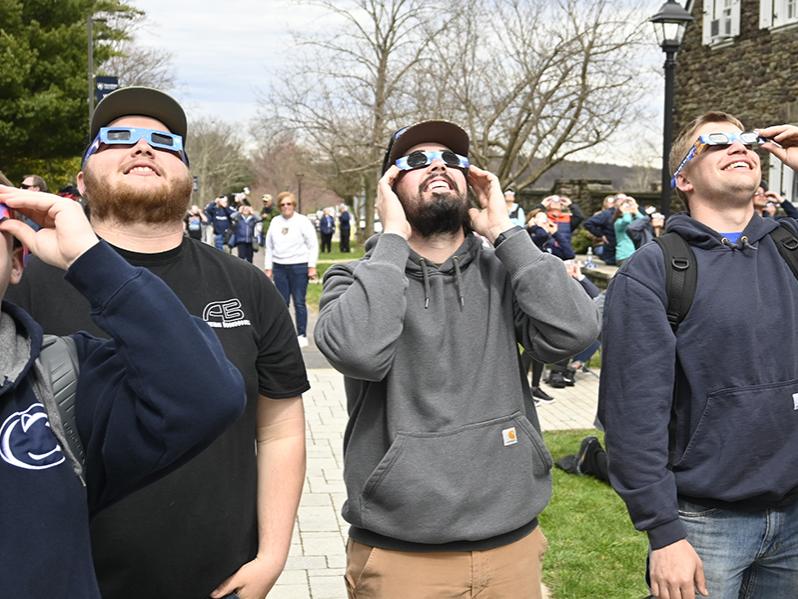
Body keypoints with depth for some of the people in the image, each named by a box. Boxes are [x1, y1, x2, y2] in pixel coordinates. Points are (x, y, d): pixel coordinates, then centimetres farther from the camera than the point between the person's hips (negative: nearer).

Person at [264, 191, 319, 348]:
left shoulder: (303, 221, -2)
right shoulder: (275, 222, 12)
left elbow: (313, 245, -3)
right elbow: (269, 246, 15)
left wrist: (311, 267, -9)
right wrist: (268, 268, 10)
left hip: (299, 267, -4)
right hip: (279, 267, 4)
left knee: (299, 302, -2)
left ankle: (302, 335, 6)